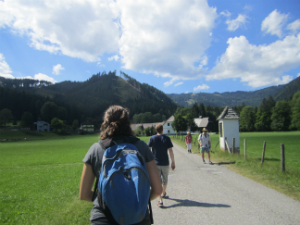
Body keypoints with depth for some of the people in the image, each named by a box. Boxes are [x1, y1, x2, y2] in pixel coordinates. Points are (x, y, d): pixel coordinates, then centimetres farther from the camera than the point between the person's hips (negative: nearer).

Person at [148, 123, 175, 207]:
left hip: (155, 163, -1)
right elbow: (170, 151, -6)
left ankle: (160, 200, -10)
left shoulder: (152, 138, -4)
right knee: (165, 180, 21)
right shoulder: (167, 138, -4)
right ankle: (163, 193, 42)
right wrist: (173, 162, 2)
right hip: (165, 163, 1)